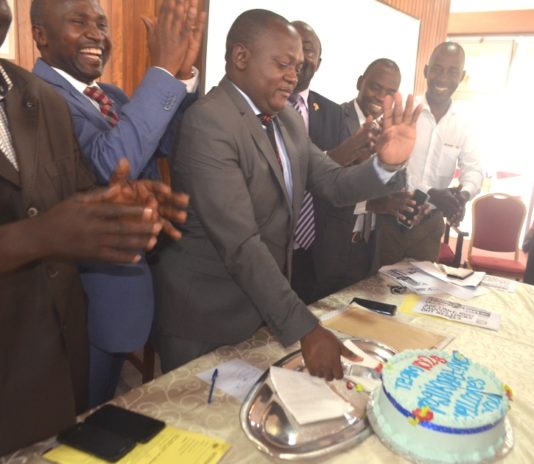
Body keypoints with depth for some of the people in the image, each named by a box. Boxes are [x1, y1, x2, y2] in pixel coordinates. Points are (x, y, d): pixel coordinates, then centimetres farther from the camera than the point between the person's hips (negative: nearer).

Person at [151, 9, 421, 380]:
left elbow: (335, 184, 4)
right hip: (206, 318, -7)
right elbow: (240, 243, -28)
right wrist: (305, 328, -27)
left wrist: (387, 163, -16)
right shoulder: (208, 122, -22)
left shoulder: (287, 118, 5)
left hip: (265, 307, 8)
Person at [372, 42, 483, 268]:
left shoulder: (463, 123, 3)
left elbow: (473, 170, 4)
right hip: (391, 218, -3)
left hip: (429, 224, 4)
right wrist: (430, 193, -26)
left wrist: (463, 194, -20)